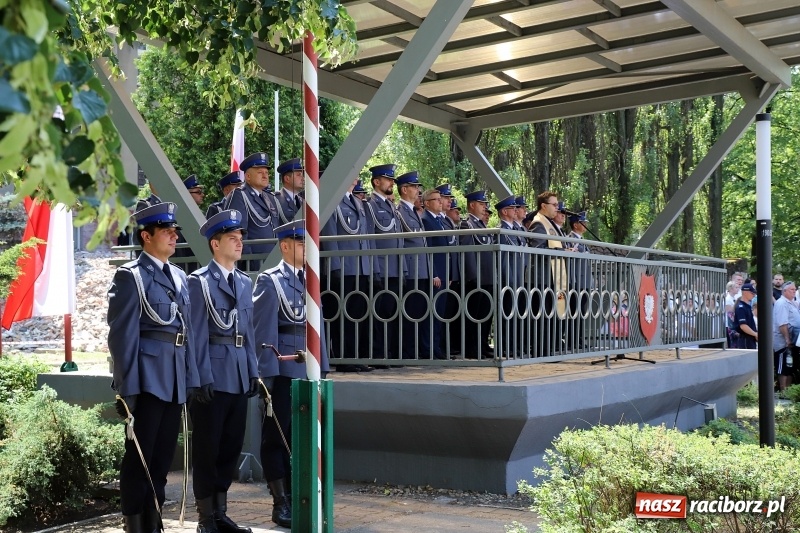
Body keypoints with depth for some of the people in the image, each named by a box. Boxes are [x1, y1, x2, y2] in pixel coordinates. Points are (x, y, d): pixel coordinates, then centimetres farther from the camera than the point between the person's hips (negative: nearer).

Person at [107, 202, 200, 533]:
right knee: (139, 457, 0)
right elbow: (122, 335, -10)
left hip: (175, 382, 7)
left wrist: (191, 379, 13)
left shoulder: (179, 276, 16)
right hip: (147, 379, -7)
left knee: (162, 457, 11)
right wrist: (126, 388, -13)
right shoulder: (130, 276, -5)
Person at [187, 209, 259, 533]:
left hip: (239, 376, 6)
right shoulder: (199, 281, -5)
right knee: (207, 449, 3)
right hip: (213, 376, -6)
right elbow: (198, 333, -10)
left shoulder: (245, 282, 15)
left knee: (231, 447, 11)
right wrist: (203, 377, -15)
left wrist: (253, 371, 11)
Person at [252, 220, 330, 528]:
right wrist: (266, 373, -15)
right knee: (276, 437, 3)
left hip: (307, 369, 6)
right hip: (282, 369, -6)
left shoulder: (310, 280, 13)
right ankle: (280, 505, 10)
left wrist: (322, 366, 11)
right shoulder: (269, 281, -6)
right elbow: (263, 330, -11)